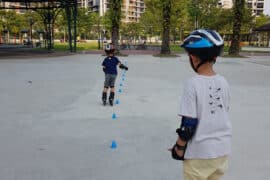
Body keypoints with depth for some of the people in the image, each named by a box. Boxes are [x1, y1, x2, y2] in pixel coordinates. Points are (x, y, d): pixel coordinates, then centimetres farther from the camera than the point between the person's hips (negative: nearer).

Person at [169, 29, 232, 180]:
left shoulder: (193, 83, -18)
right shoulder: (223, 82, -2)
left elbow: (189, 124, -17)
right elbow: (223, 113, 9)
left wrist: (179, 147, -3)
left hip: (200, 153, -5)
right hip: (223, 149, 5)